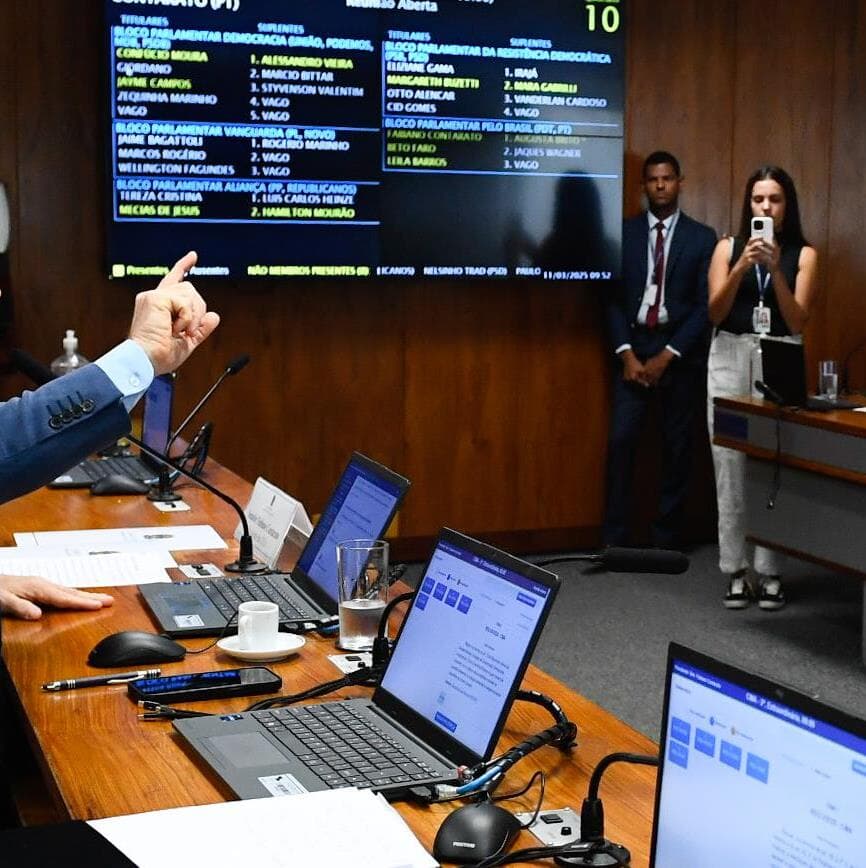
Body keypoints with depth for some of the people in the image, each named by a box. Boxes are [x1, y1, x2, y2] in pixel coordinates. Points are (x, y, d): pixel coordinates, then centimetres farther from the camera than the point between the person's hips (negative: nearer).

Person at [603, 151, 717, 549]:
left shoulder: (702, 237, 2)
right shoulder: (623, 232, 6)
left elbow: (705, 305, -2)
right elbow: (613, 298, 3)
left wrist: (666, 356, -9)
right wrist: (627, 354, -8)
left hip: (680, 353, 0)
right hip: (633, 348, 1)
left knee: (676, 446, 4)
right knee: (621, 441, -6)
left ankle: (667, 539, 13)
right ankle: (613, 541, -2)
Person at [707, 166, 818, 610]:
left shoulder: (803, 255, 3)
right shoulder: (727, 248, 5)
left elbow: (797, 322, -5)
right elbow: (715, 312, -3)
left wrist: (775, 269, -16)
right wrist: (741, 267, -16)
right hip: (730, 360, 1)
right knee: (730, 467, 0)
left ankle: (770, 572, 5)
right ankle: (737, 572, 7)